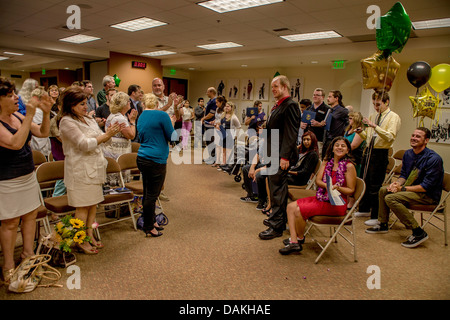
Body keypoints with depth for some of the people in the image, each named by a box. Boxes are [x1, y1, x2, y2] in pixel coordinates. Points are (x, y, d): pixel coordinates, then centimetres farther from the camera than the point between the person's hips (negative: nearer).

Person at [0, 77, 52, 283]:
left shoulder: (17, 116, 4)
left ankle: (28, 254, 30)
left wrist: (46, 113, -9)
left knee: (31, 214, 14)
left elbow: (43, 133, 7)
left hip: (28, 175, 7)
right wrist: (29, 116, -32)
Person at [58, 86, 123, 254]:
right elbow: (84, 144, -21)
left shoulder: (87, 119, 13)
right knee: (83, 206, 0)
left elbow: (99, 138, 17)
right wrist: (106, 135, -20)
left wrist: (110, 133, -3)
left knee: (93, 204, 13)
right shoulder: (67, 122, -13)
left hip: (94, 167, 8)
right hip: (80, 170, -8)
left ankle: (89, 235, 26)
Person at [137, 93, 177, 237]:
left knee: (149, 193, 16)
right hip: (156, 160, -8)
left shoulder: (141, 117, 12)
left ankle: (152, 221, 29)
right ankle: (149, 228, 11)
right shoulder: (161, 115, -9)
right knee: (152, 195, 0)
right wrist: (172, 123, 9)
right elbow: (172, 137, -6)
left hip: (142, 159, 8)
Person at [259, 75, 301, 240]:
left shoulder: (290, 106, -13)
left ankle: (276, 226, 5)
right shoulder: (277, 106, 17)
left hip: (281, 156, -10)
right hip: (273, 155, 10)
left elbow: (291, 133, -20)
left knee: (277, 190, -4)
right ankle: (280, 219, 32)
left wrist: (285, 156, -24)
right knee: (276, 188, 18)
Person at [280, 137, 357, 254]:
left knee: (299, 210, -22)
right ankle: (294, 242, -10)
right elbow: (318, 180, 2)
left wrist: (337, 188, -25)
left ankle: (300, 238, 4)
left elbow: (351, 190, -7)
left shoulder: (349, 166, -8)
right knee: (291, 206, -8)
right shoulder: (326, 161, 9)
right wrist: (328, 186, -19)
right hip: (321, 197, 7)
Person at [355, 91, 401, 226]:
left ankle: (376, 216, 10)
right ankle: (364, 209, 33)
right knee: (365, 183, 16)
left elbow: (390, 136, -22)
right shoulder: (373, 116, 14)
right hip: (368, 151, 7)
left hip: (380, 154, -7)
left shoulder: (393, 117, -7)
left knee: (375, 187, -3)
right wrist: (361, 132, -3)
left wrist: (374, 126, -30)